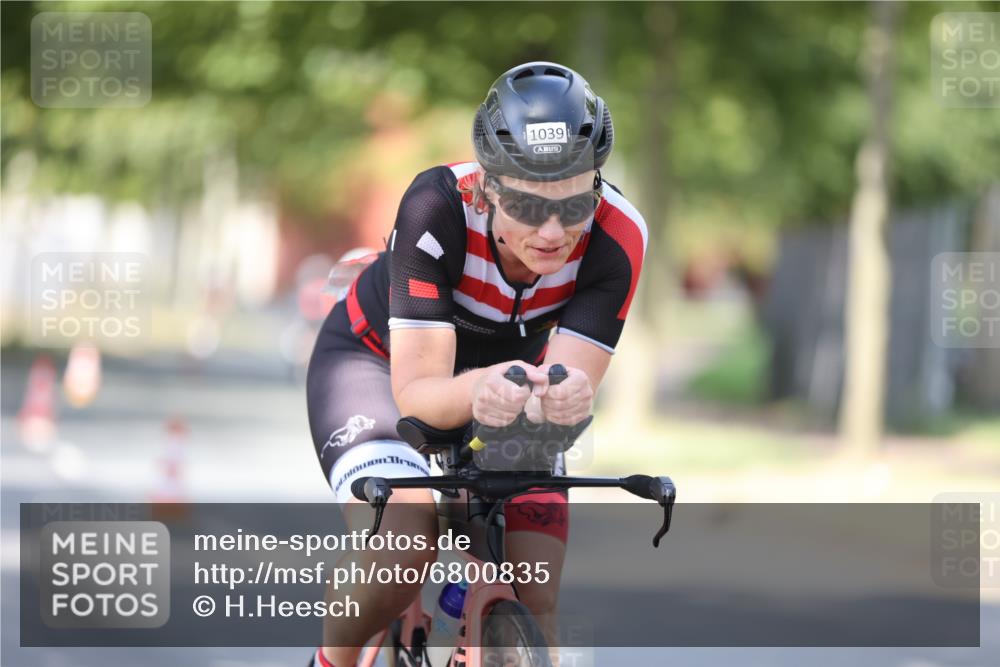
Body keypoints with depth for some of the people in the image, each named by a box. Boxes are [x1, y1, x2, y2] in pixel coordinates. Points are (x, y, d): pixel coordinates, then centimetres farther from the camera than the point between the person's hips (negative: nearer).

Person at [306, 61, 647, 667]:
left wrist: (565, 395, -60)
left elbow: (570, 376, -35)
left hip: (506, 368, 3)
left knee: (532, 606, -12)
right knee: (403, 543, -31)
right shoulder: (439, 208, -37)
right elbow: (416, 390, -40)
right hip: (379, 361, -3)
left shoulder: (618, 237, -30)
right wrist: (479, 392, -63)